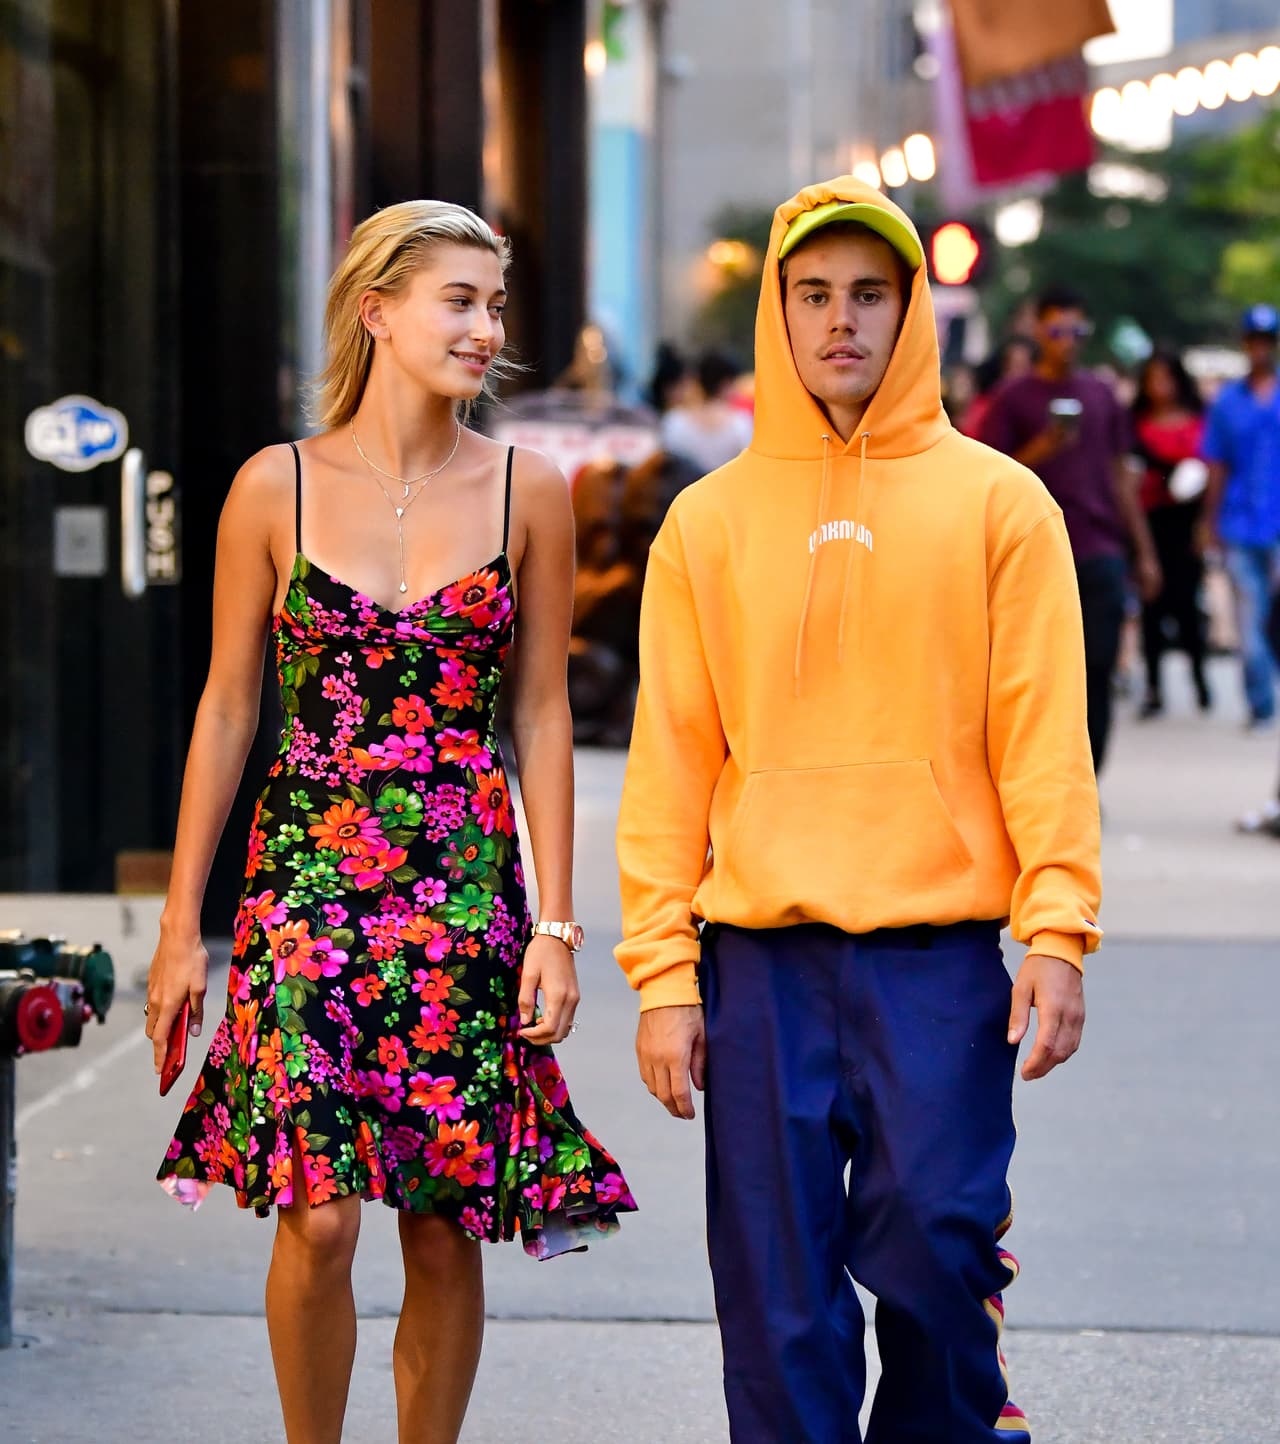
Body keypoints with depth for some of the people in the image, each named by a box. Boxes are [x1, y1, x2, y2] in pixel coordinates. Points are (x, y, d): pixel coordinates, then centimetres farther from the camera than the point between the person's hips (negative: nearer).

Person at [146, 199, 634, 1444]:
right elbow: (226, 709, 6)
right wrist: (181, 921, 3)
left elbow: (543, 717, 6)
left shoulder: (525, 492, 4)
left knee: (446, 1229, 2)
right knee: (318, 1215, -10)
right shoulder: (276, 488, 1)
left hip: (467, 892, 1)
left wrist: (554, 927, 1)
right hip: (308, 877, -1)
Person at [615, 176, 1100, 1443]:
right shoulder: (709, 521, 9)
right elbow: (670, 757, 7)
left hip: (943, 951, -1)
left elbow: (1043, 731, 1)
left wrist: (1057, 928, -9)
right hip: (762, 958, 2)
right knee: (777, 1290, 1)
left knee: (937, 1260, -6)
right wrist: (661, 968, 0)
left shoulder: (996, 504, 6)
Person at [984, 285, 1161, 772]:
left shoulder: (1101, 396, 14)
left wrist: (1144, 551, 16)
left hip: (1101, 554, 3)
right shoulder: (1012, 398, 2)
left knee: (1097, 675, -1)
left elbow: (1120, 477, 18)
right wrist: (1040, 450, -18)